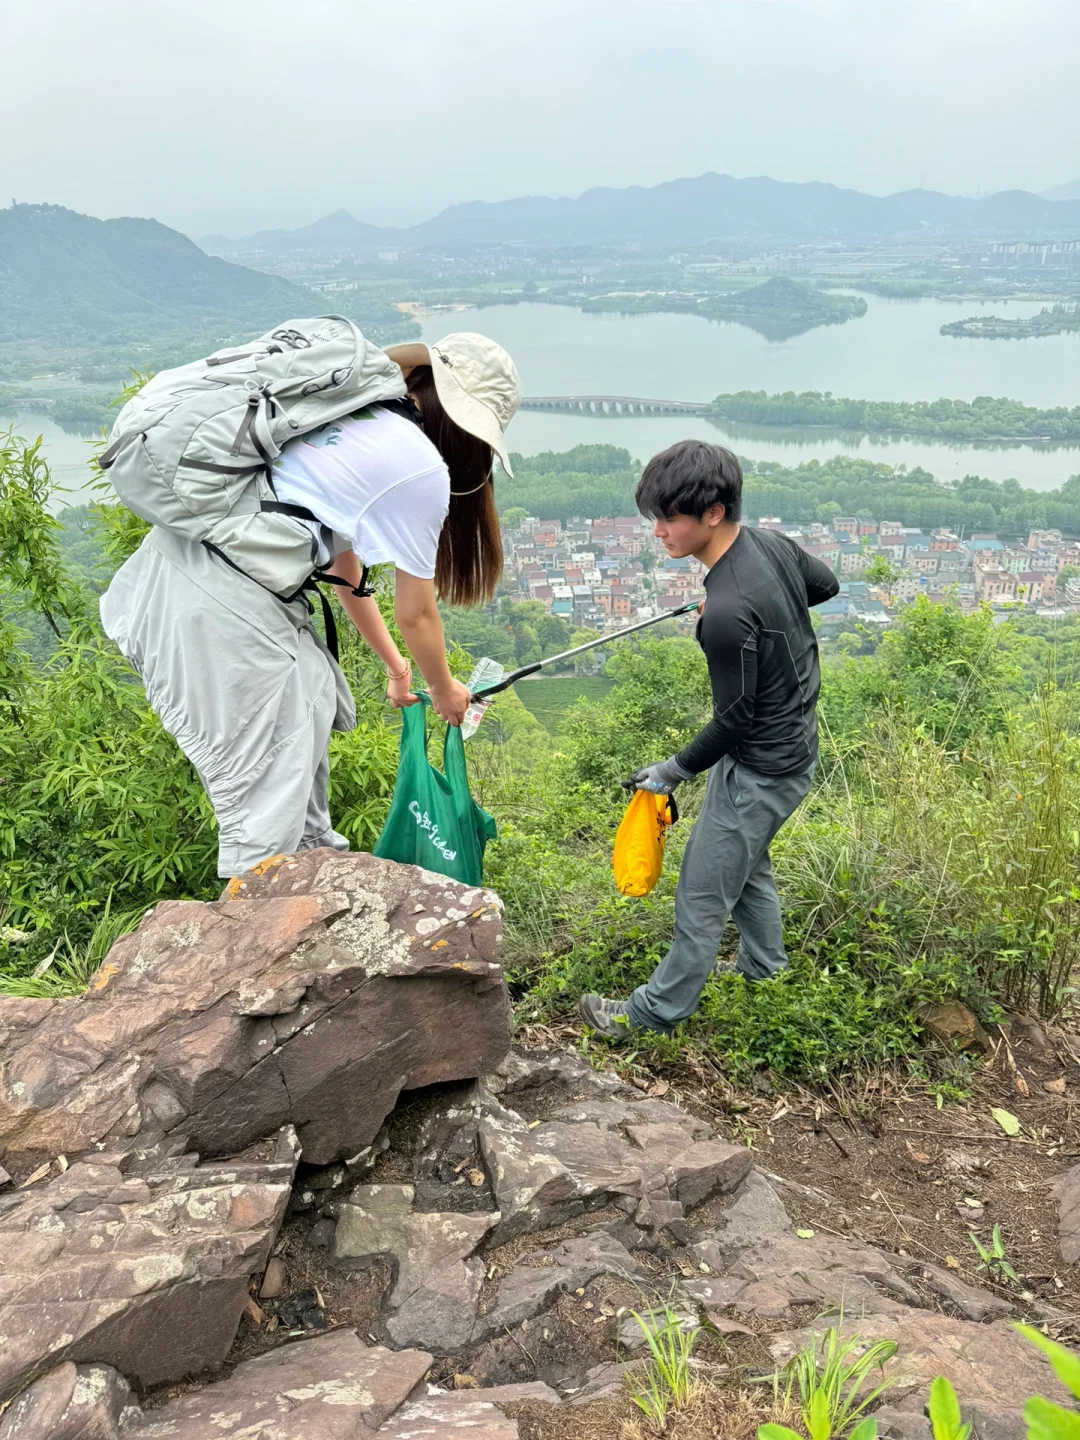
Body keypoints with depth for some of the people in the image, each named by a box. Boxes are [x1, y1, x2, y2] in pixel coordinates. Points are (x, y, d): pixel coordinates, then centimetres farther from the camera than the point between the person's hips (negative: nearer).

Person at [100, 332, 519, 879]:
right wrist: (444, 691, 24)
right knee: (265, 799, 2)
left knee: (313, 701, 26)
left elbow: (343, 564, 29)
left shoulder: (359, 420, 20)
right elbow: (416, 614, 5)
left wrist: (393, 663, 39)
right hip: (223, 608, -10)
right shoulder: (422, 469, -6)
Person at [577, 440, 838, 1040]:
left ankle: (654, 1012, 25)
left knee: (702, 897, 7)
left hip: (761, 772, -10)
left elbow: (735, 719, -23)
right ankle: (765, 975, 49)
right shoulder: (770, 541, -7)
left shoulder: (727, 614, -34)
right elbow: (825, 583, 14)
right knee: (746, 862, 29)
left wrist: (675, 771, -8)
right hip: (793, 746, 10)